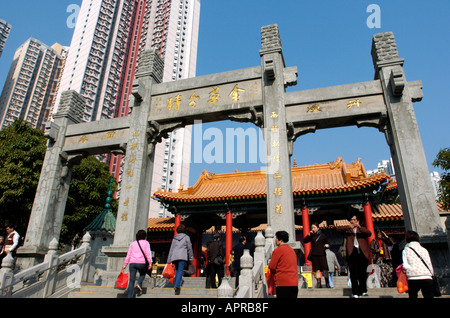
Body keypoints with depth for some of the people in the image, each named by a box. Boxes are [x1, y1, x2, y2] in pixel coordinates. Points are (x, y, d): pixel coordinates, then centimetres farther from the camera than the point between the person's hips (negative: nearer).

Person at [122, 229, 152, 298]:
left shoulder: (133, 243, 17)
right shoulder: (146, 243, 7)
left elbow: (128, 255, 14)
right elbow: (148, 253, -3)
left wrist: (125, 264, 17)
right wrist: (150, 263, -4)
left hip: (132, 263, 2)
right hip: (141, 262, -2)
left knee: (131, 280, 5)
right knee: (142, 274, 24)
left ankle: (130, 296, 1)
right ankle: (139, 284, -2)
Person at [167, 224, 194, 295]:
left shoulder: (174, 238, 16)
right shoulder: (186, 237, 5)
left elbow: (171, 248, 16)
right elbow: (189, 248, 5)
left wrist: (169, 259, 19)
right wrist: (191, 258, 11)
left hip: (174, 256, 4)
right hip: (183, 256, -4)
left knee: (177, 271, 15)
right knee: (180, 271, -9)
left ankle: (176, 285, 10)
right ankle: (177, 285, -24)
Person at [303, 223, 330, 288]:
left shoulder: (323, 235, 7)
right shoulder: (311, 236, 10)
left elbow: (327, 243, 18)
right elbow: (304, 241, 4)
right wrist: (309, 235, -5)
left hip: (322, 255, -1)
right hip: (314, 255, 1)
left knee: (325, 269, -1)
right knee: (317, 270, 1)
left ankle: (327, 283, 13)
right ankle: (319, 283, 5)